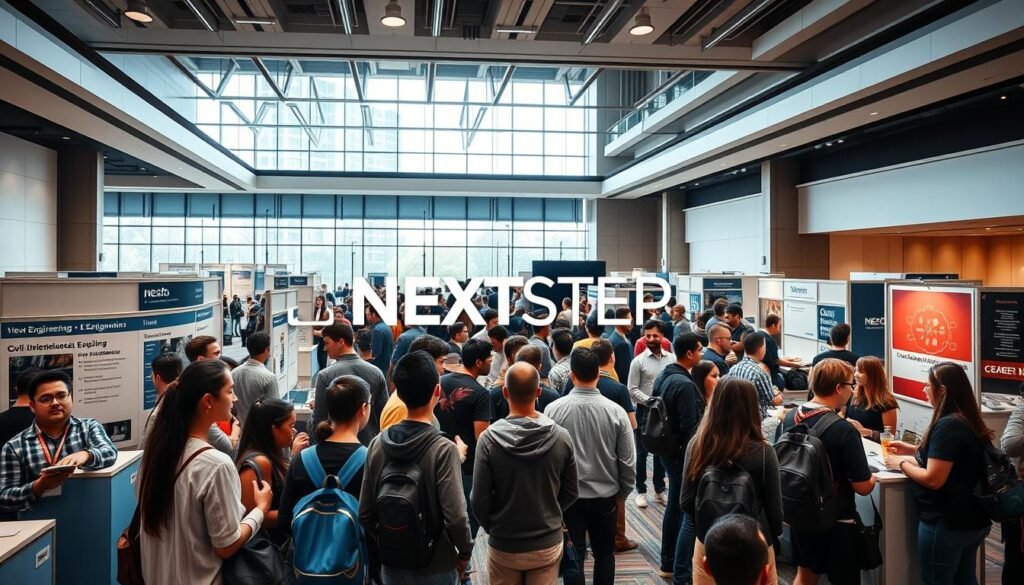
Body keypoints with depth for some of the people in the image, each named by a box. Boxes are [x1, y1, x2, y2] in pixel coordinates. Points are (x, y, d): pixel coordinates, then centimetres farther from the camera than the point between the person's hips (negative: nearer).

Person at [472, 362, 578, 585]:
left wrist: (493, 528, 6)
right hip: (548, 544, 1)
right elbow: (571, 492, -2)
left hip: (503, 546, -1)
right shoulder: (561, 437, -13)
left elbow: (480, 500, -13)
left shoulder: (489, 439, -18)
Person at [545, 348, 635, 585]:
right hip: (605, 496, 1)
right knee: (604, 553, 20)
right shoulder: (616, 412, -12)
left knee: (574, 556, 11)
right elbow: (628, 461, -5)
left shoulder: (554, 410, -14)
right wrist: (623, 491, 12)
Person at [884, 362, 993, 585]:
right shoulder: (968, 421, 6)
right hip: (973, 519, 9)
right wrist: (912, 450, 14)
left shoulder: (947, 425, -24)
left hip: (946, 523, -9)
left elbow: (933, 479, -26)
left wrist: (901, 463, -11)